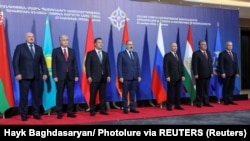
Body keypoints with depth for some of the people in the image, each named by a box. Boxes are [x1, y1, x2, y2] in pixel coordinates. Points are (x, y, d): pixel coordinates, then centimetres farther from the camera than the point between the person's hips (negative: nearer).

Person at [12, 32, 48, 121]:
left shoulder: (39, 48, 13)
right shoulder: (20, 47, 2)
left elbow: (42, 62, 12)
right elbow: (15, 61, -3)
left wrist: (44, 73, 4)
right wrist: (17, 73, -13)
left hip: (36, 76, 3)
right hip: (24, 76, -3)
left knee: (36, 95, 5)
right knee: (24, 96, 1)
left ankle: (36, 113, 14)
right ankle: (24, 114, 10)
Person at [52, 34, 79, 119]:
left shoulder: (72, 51, 12)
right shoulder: (55, 51, 3)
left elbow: (75, 64, 9)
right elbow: (54, 64, -2)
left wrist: (76, 75, 1)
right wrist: (55, 76, -10)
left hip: (71, 76, 3)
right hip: (60, 76, -3)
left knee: (71, 94, 5)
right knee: (60, 94, 2)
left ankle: (70, 112, 12)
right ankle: (59, 112, 9)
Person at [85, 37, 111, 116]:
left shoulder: (105, 54, 15)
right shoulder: (90, 54, 1)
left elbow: (107, 65, 13)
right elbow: (87, 66, -4)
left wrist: (108, 75, 3)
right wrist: (89, 76, -12)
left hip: (103, 78, 4)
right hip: (94, 78, -4)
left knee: (103, 94, 6)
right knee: (93, 95, -1)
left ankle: (102, 110, 12)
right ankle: (92, 110, 7)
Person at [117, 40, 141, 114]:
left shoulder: (135, 54, 14)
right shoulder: (121, 54, -1)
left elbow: (138, 65, 12)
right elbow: (119, 66, -5)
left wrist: (139, 75, 5)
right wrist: (120, 76, -12)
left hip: (134, 77, 4)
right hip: (125, 77, -4)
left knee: (133, 94, 7)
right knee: (125, 94, 2)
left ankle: (132, 108, 13)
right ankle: (125, 108, 10)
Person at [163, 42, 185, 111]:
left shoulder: (178, 56, 16)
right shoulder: (167, 55, -3)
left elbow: (181, 66, 16)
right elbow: (165, 67, -9)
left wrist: (182, 75, 8)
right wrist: (167, 76, -16)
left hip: (178, 77, 6)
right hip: (171, 77, -6)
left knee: (178, 92, 8)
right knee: (170, 92, -1)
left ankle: (177, 105, 15)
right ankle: (169, 106, 5)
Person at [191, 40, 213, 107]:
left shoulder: (208, 53, 15)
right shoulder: (196, 53, -5)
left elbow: (210, 63, 17)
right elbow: (194, 65, -10)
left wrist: (211, 72, 9)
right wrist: (196, 74, -15)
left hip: (207, 74, 6)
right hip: (200, 75, -6)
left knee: (206, 89, 9)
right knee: (200, 90, 0)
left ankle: (206, 102, 15)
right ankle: (198, 103, 8)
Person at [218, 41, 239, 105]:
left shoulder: (234, 54, 17)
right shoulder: (222, 54, -2)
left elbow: (236, 64, 16)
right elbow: (221, 64, -8)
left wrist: (237, 72, 7)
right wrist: (222, 73, -15)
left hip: (233, 74, 6)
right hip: (226, 74, -6)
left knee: (231, 88, 6)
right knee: (225, 88, 0)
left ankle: (230, 100, 12)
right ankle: (226, 101, 5)